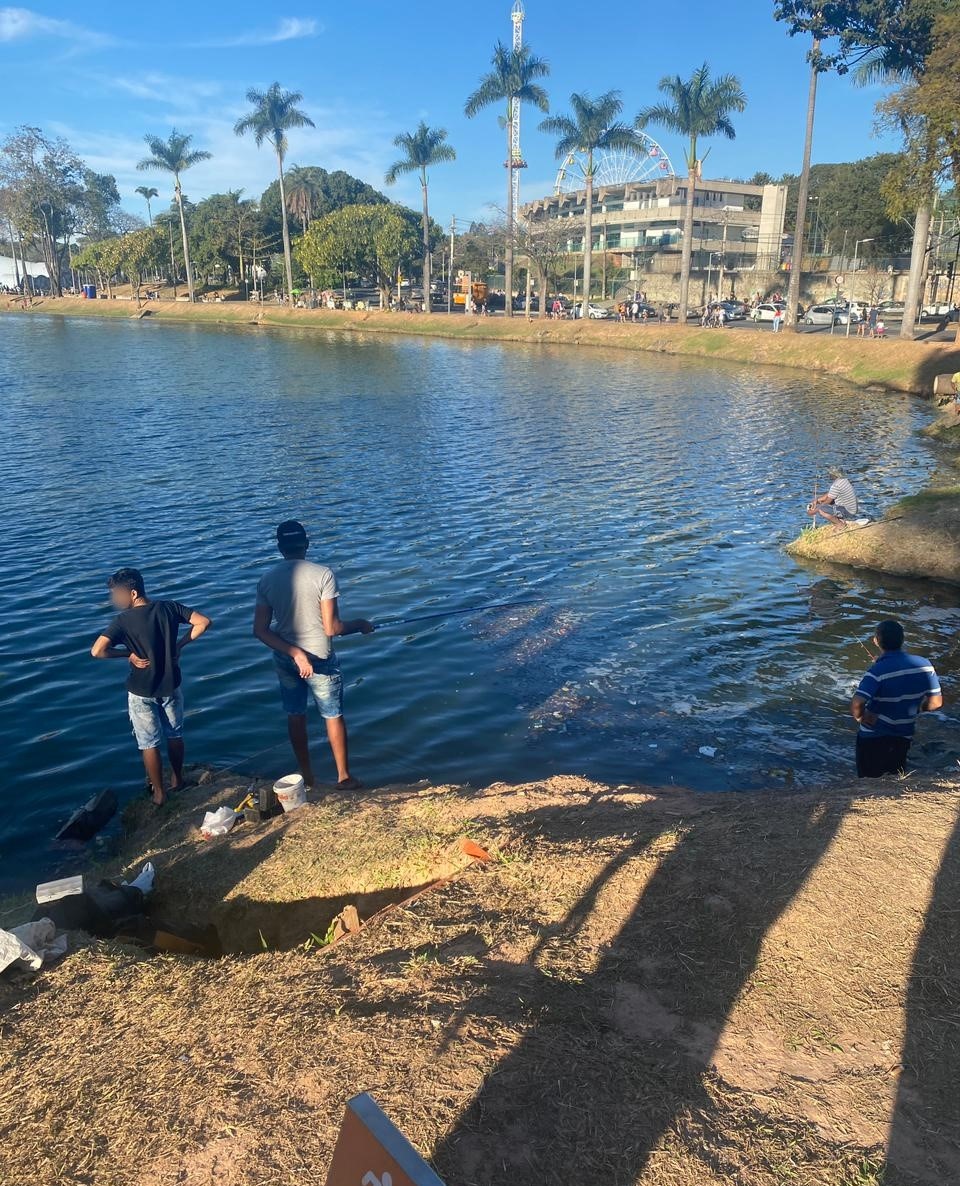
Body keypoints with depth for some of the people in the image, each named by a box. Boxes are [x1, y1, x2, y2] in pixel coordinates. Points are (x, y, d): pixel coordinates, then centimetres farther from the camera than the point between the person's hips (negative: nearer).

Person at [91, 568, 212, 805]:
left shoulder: (123, 620, -18)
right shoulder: (169, 608, -9)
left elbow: (96, 651, -27)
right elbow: (204, 622, -11)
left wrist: (128, 653, -13)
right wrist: (180, 644, -4)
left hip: (141, 691, -3)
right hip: (170, 685, 4)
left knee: (149, 743, 12)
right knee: (175, 735, 23)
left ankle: (159, 792, 22)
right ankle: (178, 779, 39)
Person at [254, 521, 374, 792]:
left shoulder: (267, 579, -4)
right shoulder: (323, 574, -16)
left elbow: (260, 630, -10)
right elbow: (331, 628, -18)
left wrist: (293, 652, -14)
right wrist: (360, 625, -1)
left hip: (284, 658, 3)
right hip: (319, 658, -3)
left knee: (295, 716, 19)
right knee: (334, 716, 13)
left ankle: (306, 776, 30)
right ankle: (344, 777, 23)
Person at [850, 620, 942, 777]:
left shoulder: (878, 670, -24)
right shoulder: (924, 665, -9)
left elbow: (856, 704, -35)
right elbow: (936, 702, -1)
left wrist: (859, 717, -15)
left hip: (873, 737, -4)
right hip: (904, 736, 5)